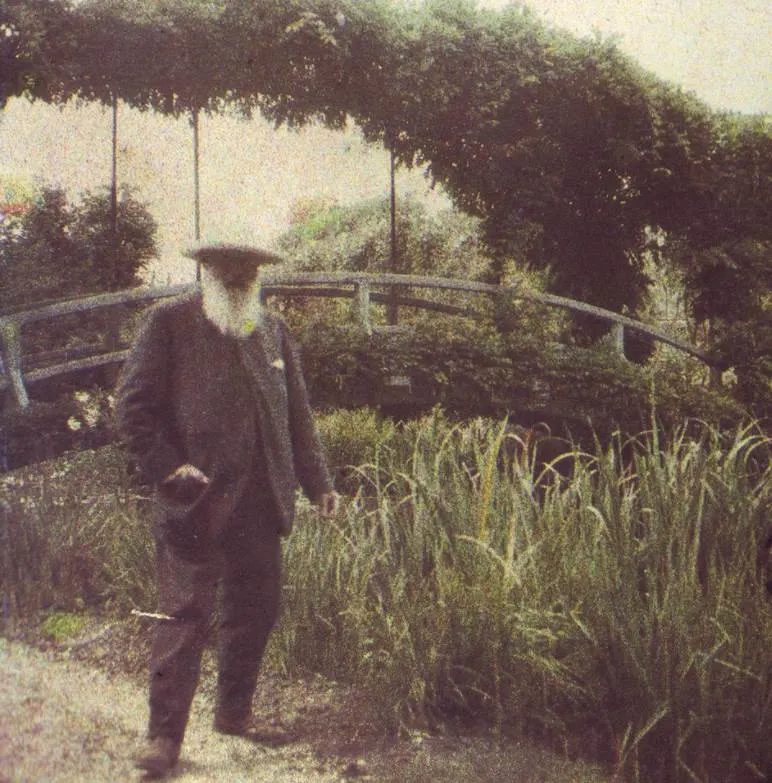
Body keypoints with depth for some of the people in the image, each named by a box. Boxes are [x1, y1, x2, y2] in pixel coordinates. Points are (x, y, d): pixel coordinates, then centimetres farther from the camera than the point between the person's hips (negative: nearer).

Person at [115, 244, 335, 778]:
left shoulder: (274, 331, 16)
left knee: (256, 612, 11)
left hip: (261, 503, 5)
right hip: (196, 503, -5)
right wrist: (168, 466, -15)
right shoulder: (169, 322, 1)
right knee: (185, 619, -3)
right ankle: (165, 735, 7)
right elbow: (133, 404, -4)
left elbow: (297, 415, 20)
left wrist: (318, 481, 14)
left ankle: (235, 714, 29)